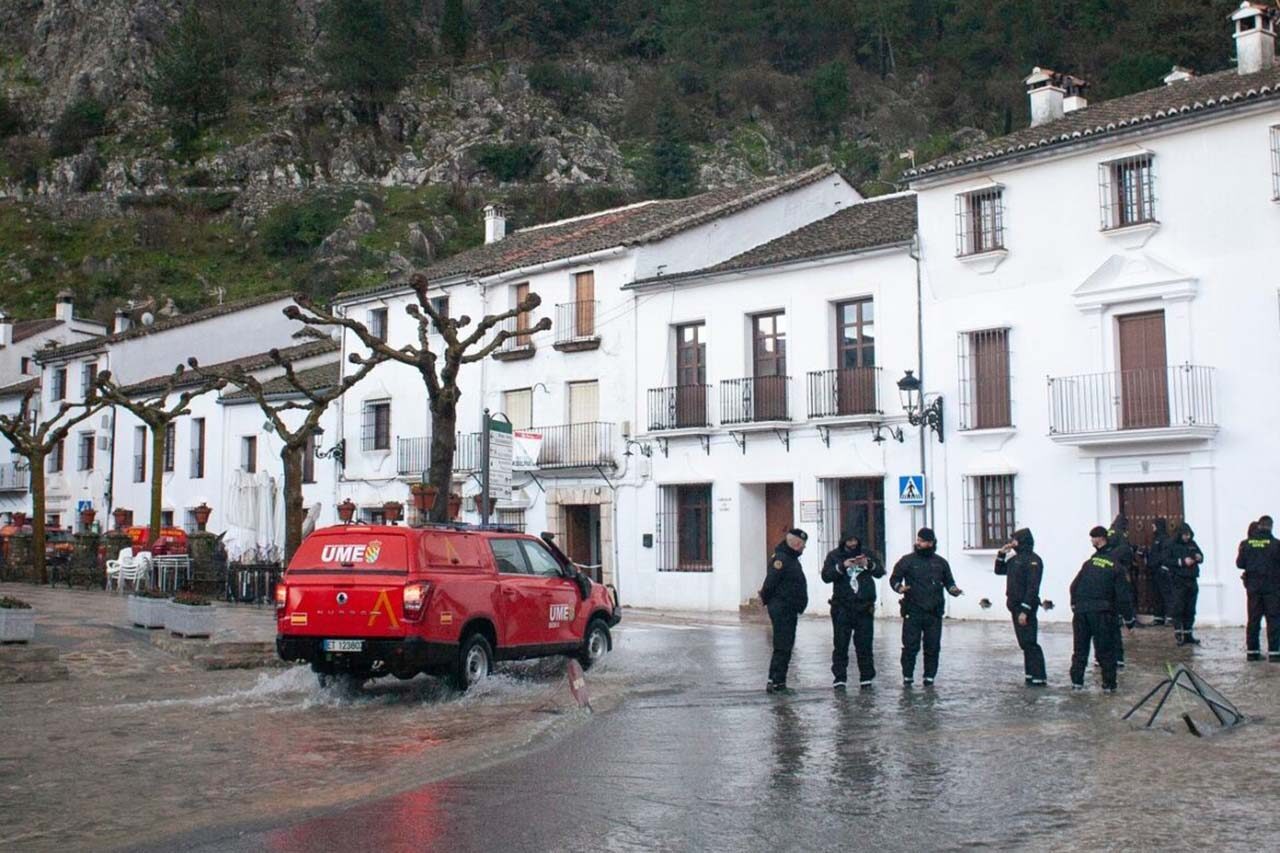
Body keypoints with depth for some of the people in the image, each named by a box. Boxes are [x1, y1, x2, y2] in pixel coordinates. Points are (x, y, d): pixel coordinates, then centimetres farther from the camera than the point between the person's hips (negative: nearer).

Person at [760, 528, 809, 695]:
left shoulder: (791, 559, 17)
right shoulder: (780, 558, -16)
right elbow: (770, 582, -21)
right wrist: (766, 598, -8)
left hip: (789, 610, 10)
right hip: (782, 609, -10)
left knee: (785, 646, 14)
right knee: (782, 647, -7)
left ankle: (774, 682, 20)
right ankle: (777, 683, -4)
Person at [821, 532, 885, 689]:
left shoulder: (867, 554, 9)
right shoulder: (834, 556, 4)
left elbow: (880, 572, 3)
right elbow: (826, 576, -8)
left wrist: (869, 564, -16)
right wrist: (842, 566, -20)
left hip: (864, 607, 1)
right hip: (842, 607, -1)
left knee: (864, 644, 3)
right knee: (840, 645, -3)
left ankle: (866, 677, 11)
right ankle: (839, 678, 0)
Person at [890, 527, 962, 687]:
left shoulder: (940, 563, 12)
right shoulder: (907, 560, 4)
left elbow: (949, 582, 21)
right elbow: (894, 578, 5)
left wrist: (954, 590, 0)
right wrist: (899, 587, -15)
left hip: (934, 612, 2)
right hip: (912, 612, -2)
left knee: (933, 647, 4)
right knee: (910, 646, -4)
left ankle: (929, 677, 14)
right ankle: (907, 676, 6)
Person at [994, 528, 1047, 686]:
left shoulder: (1033, 560, -13)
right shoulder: (1015, 559, 15)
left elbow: (1033, 587, -20)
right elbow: (999, 570, 28)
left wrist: (1025, 610, -24)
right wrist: (1001, 554, 11)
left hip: (1025, 607, -9)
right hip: (1015, 606, 9)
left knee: (1029, 643, -10)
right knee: (1024, 643, 12)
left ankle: (1039, 677, -9)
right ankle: (1031, 674, 18)